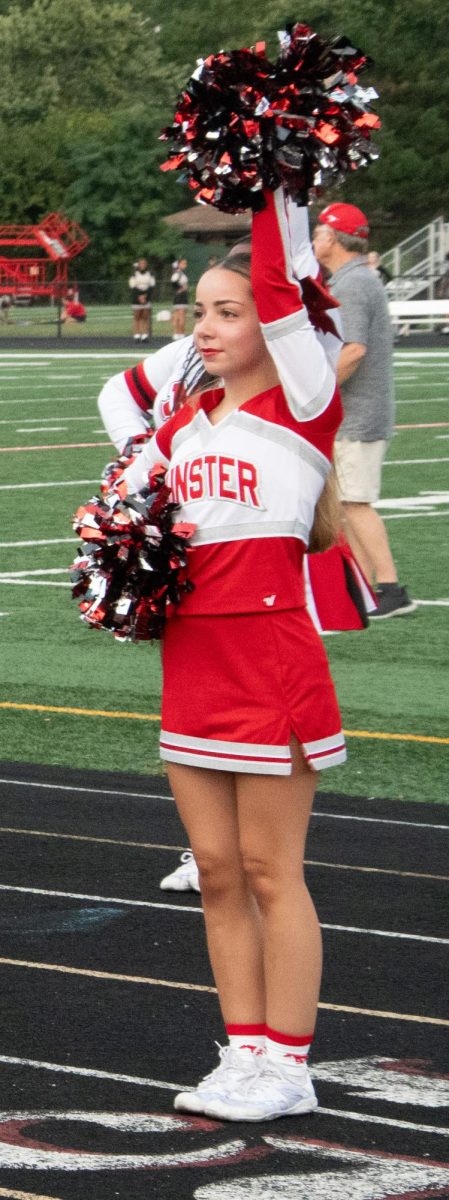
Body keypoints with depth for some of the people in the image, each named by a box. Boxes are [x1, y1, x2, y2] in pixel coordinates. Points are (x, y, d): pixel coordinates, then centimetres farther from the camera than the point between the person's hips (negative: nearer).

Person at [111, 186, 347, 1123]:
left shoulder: (303, 406, -6)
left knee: (270, 871, -2)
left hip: (270, 664, -7)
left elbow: (282, 292, -17)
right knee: (218, 869, 9)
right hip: (191, 663, 7)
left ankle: (288, 1067, 6)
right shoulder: (185, 425, 12)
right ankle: (244, 1053, 17)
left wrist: (273, 191, -17)